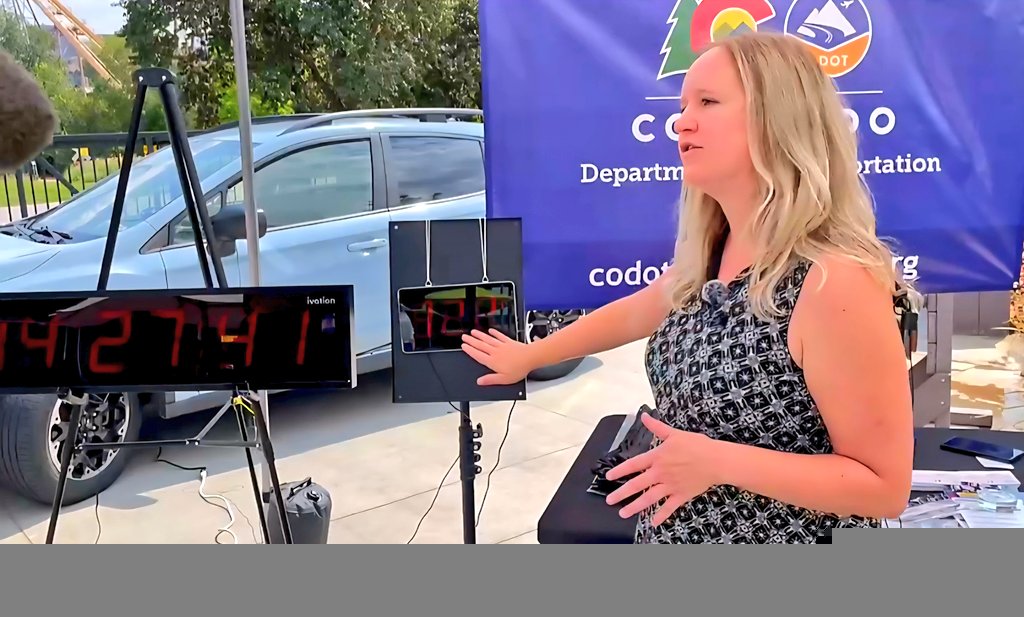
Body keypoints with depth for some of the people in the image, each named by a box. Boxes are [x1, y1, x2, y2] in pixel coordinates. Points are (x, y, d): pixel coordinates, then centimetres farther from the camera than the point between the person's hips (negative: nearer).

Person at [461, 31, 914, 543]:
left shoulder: (835, 280, -25)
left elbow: (886, 487, -21)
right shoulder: (713, 253, -2)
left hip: (789, 535, -7)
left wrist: (719, 462, -27)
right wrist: (529, 356, 24)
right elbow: (631, 314, 16)